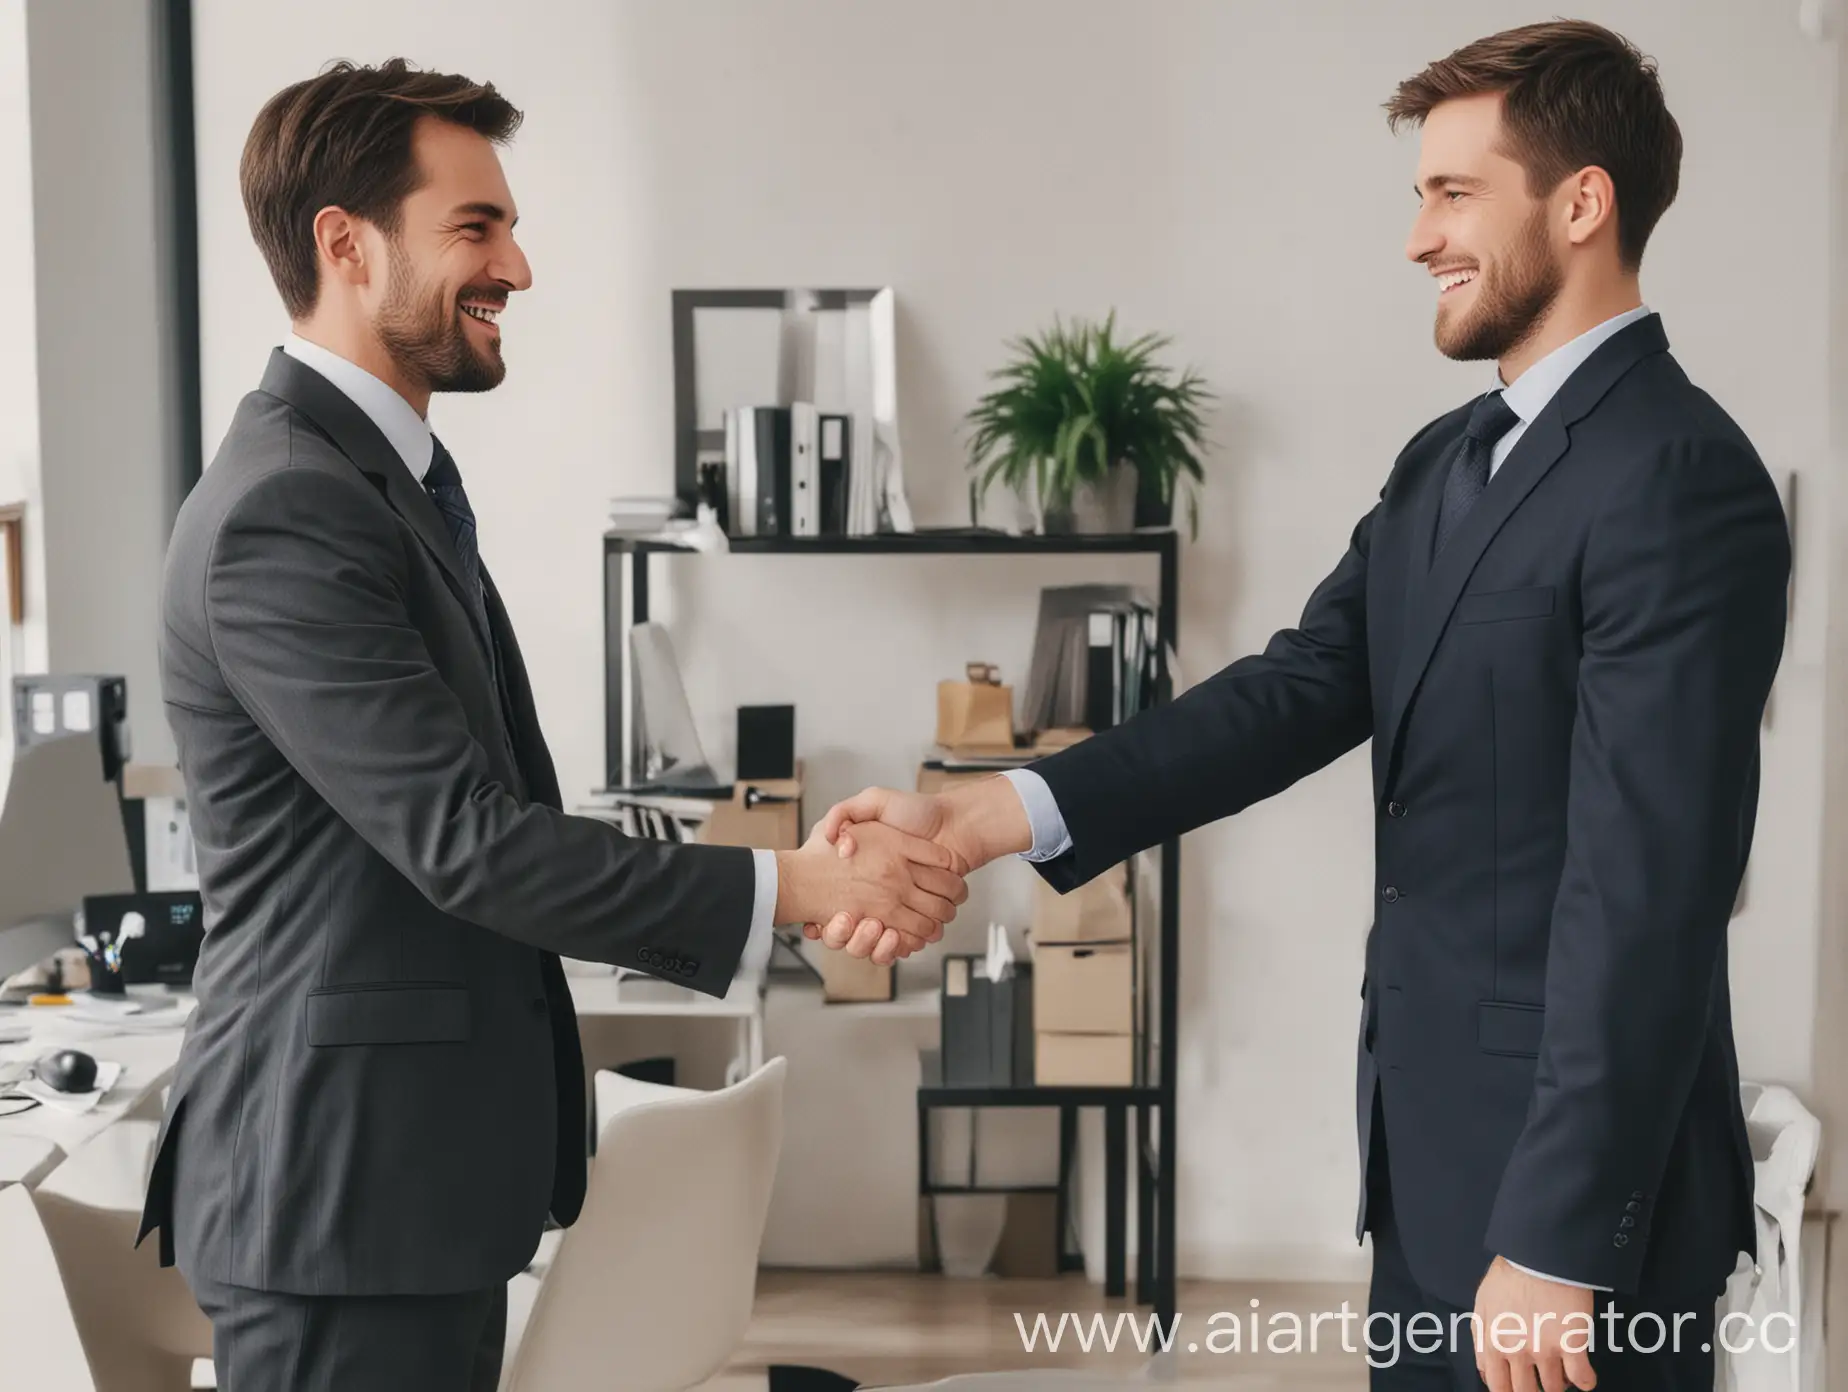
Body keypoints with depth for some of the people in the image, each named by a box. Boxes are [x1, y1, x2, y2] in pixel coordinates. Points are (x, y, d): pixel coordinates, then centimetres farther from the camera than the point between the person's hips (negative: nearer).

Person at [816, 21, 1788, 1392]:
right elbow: (1299, 691, 0)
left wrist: (1555, 1245, -22)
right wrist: (985, 815, -13)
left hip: (1573, 1174, -8)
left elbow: (1643, 886, -22)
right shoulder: (1446, 463, 10)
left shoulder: (1678, 480, -18)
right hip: (1432, 1145, 8)